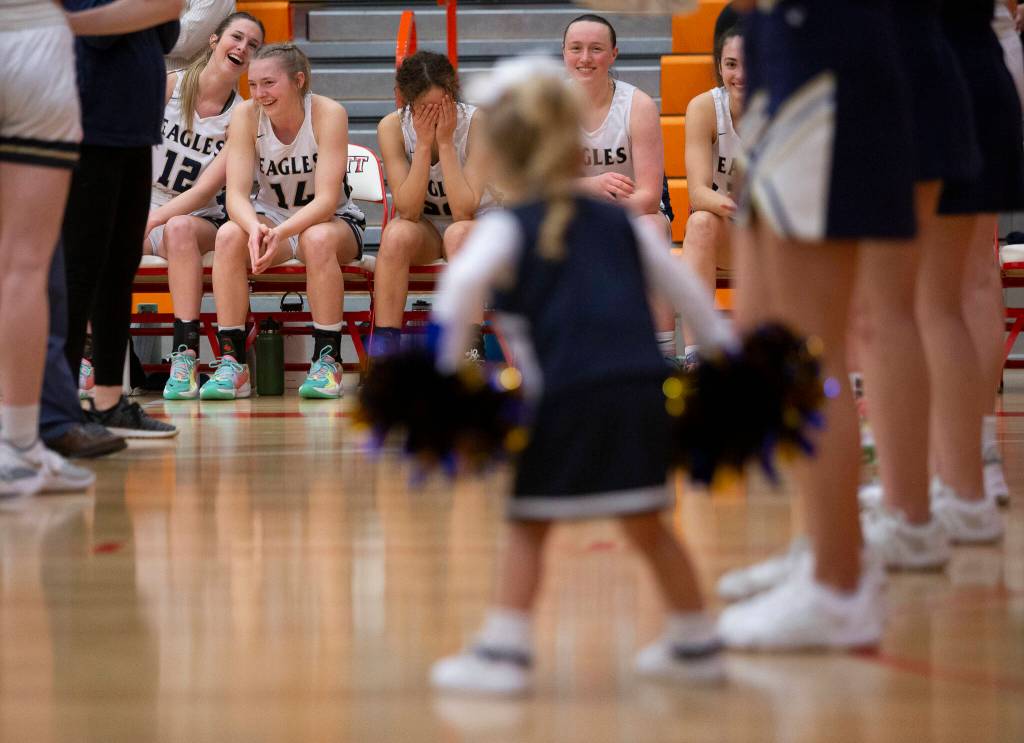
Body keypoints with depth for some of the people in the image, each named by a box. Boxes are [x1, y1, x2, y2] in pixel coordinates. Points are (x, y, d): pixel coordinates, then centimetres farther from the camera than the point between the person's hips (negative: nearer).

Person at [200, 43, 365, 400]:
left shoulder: (328, 114, -21)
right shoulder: (246, 116, -13)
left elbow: (326, 200, -27)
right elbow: (236, 194, -20)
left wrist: (281, 232, -44)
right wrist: (255, 228, -43)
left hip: (332, 221, -3)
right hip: (269, 218, 3)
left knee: (317, 240, -38)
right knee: (229, 236, -30)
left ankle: (328, 361, -27)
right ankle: (231, 362, -27)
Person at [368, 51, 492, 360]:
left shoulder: (476, 122, -21)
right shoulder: (392, 127, -16)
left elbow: (463, 210, -28)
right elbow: (409, 210, -22)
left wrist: (445, 141, -30)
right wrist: (424, 144, -28)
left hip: (476, 227, -1)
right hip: (425, 229, 1)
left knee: (458, 233, -37)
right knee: (397, 234, -33)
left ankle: (472, 351, -38)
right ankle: (382, 351, -31)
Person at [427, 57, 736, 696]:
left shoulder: (506, 228, 6)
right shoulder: (623, 222, 20)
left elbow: (463, 284, -13)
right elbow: (686, 289, 23)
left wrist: (447, 367, -12)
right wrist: (728, 356, 31)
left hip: (567, 399, -4)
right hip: (642, 388, 4)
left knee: (529, 526, 6)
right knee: (648, 525, 17)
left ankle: (505, 651, 0)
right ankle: (696, 644, 25)